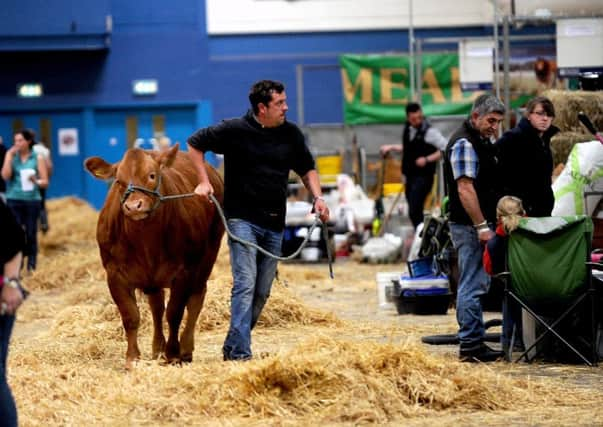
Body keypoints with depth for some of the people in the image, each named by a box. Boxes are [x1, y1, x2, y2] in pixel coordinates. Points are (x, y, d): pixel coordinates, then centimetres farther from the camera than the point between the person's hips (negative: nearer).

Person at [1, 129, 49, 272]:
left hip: (32, 200, -1)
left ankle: (31, 267, 10)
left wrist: (36, 181, -19)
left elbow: (45, 182, 2)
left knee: (31, 234, 3)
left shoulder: (38, 158, 2)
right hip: (14, 200, 1)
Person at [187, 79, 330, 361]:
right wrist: (204, 181, -6)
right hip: (242, 219, -5)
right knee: (245, 285, -16)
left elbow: (307, 169, 18)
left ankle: (232, 348, 22)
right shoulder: (235, 130, -8)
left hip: (274, 224, 6)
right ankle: (240, 354, -19)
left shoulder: (291, 134, 6)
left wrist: (317, 197, 0)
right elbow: (195, 143, 3)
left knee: (262, 292, 8)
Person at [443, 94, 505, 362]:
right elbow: (465, 189, -21)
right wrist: (481, 226, -23)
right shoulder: (464, 144, -14)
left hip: (479, 226, 10)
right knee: (472, 285, -9)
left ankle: (474, 342, 18)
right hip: (469, 227, -10)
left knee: (477, 284, 13)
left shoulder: (481, 142, 18)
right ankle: (470, 346, -7)